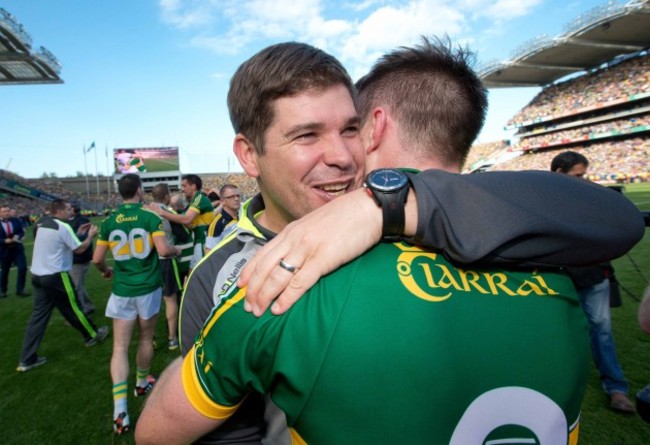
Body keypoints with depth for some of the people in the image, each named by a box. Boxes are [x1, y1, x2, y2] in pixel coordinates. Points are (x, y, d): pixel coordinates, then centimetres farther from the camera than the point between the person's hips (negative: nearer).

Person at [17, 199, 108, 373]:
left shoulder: (42, 224, 9)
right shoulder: (63, 227, -16)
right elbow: (79, 248, -8)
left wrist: (77, 233, 19)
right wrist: (90, 235, 7)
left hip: (38, 275, 8)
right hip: (56, 276, -8)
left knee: (39, 315, 10)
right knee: (72, 308, 9)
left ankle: (26, 360, 12)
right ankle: (93, 335, 28)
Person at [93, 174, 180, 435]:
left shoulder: (109, 222, 1)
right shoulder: (150, 217, -9)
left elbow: (97, 259, 5)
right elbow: (163, 250, -18)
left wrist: (105, 271, 26)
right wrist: (177, 250, 4)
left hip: (121, 290, 2)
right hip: (148, 288, -2)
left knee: (120, 347, 4)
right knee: (146, 339, 18)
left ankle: (119, 410, -3)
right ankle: (142, 384, 38)